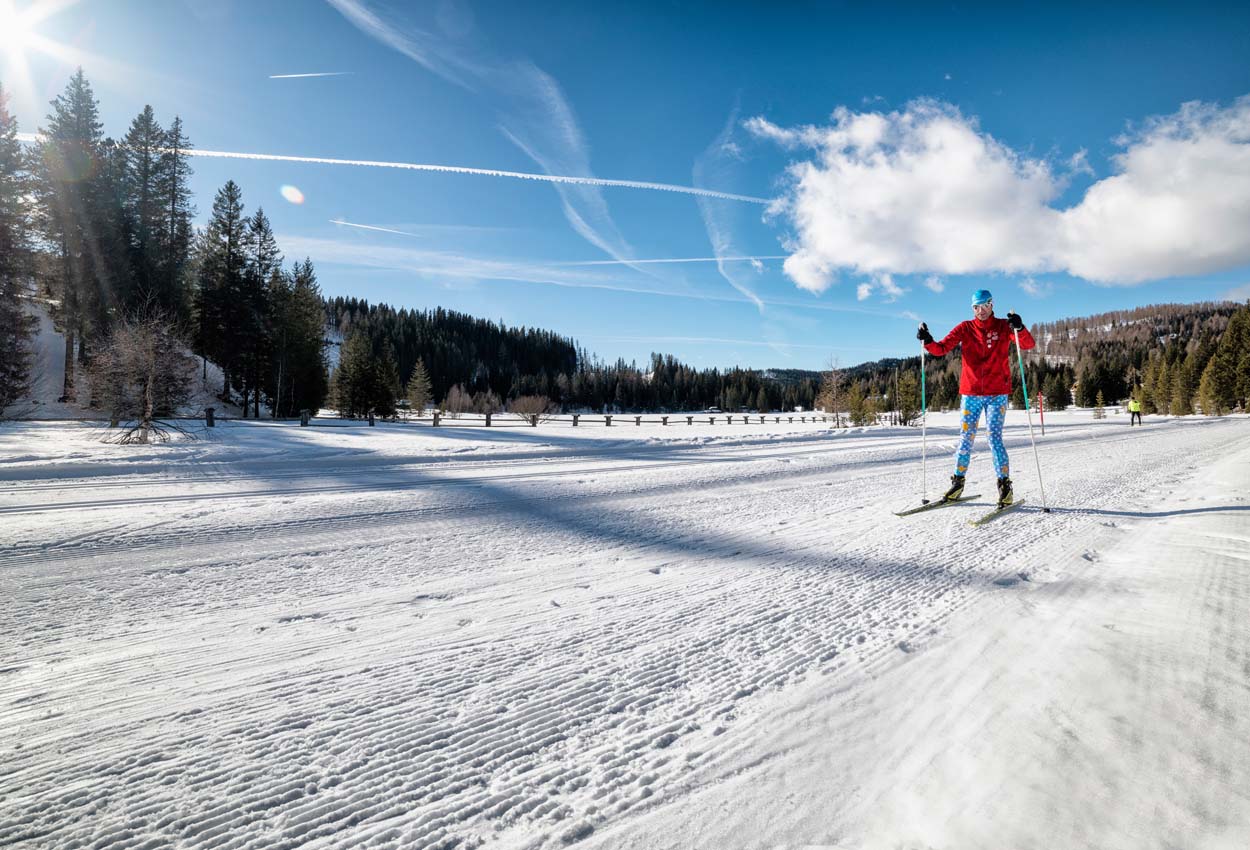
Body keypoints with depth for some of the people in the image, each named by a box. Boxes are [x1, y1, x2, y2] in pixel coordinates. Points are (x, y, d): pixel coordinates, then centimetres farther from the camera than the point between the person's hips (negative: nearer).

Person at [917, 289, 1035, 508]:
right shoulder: (965, 328, 4)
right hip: (971, 393, 2)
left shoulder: (1003, 327, 1)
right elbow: (942, 349, -3)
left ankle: (1005, 485, 3)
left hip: (997, 394, -2)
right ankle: (958, 482, 15)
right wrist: (927, 341, -23)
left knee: (995, 439, -8)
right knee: (966, 439, 5)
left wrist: (1019, 329, -30)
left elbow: (1028, 344, -10)